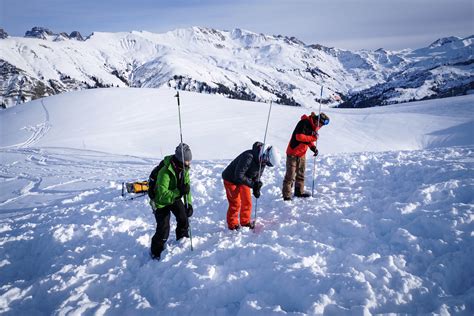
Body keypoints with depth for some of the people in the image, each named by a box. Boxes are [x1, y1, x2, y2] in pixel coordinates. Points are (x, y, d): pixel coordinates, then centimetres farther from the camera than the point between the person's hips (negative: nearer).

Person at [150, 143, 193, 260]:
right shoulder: (165, 172, -37)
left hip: (175, 198, 6)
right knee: (163, 230, -7)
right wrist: (179, 191, -47)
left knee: (184, 219, 8)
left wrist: (189, 204, -22)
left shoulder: (184, 168, -14)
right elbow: (162, 195, -39)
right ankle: (156, 252, 17)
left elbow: (187, 187, -12)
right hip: (161, 202, -6)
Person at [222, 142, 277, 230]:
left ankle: (245, 222, 26)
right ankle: (232, 224, 13)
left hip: (243, 180, 8)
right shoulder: (248, 157, -36)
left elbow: (257, 176, 1)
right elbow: (238, 176, -35)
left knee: (247, 201, 8)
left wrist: (256, 188, -15)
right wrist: (252, 184, -34)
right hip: (231, 179, -7)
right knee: (236, 203, -5)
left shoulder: (262, 160, -9)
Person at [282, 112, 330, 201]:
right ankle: (286, 195, 1)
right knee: (290, 175, -6)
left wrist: (313, 147, -2)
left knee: (301, 174, 16)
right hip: (293, 152, -8)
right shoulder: (304, 123, -20)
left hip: (302, 153, 8)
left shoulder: (314, 126, 7)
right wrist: (313, 138, -23)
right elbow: (299, 136, -28)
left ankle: (299, 191, 29)